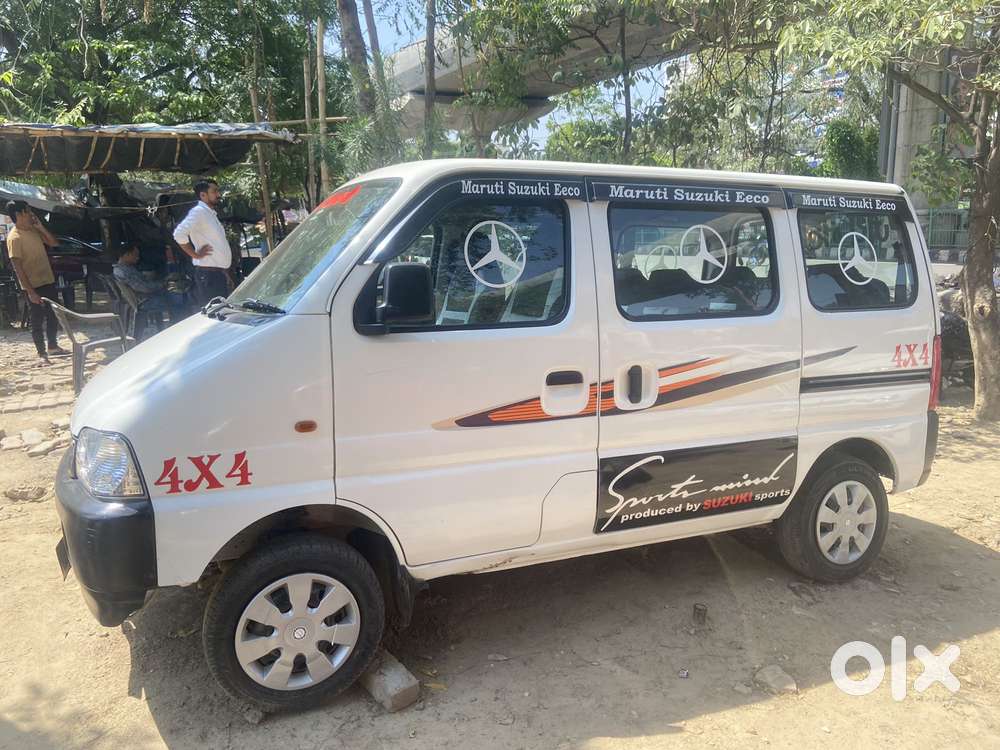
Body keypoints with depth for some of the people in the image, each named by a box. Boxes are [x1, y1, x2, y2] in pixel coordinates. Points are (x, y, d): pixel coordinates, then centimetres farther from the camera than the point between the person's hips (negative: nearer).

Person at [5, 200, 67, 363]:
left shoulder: (33, 230, 5)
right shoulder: (14, 237, -17)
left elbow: (54, 243, 10)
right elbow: (17, 267, -19)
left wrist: (40, 226, -4)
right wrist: (31, 292, -22)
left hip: (48, 281, 8)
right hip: (34, 286, -8)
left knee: (53, 315, 18)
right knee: (38, 320, 2)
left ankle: (53, 346, 34)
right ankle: (42, 353, 11)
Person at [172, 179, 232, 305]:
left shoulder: (211, 214, 19)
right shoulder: (198, 211, -10)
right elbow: (179, 234, -24)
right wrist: (196, 254, -15)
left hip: (219, 272, 10)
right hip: (208, 274, -9)